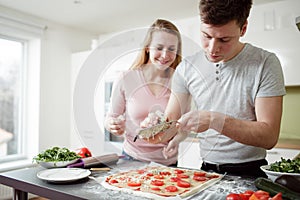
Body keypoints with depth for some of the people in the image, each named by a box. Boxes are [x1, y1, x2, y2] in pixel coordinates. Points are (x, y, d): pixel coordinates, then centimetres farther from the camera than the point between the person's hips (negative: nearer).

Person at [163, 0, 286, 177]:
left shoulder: (266, 63, -8)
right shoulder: (186, 68, 0)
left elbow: (269, 137, -13)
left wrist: (214, 120, -26)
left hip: (250, 173, -2)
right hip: (207, 170, 2)